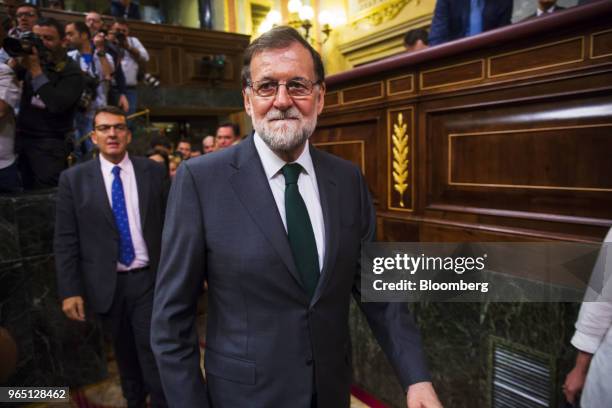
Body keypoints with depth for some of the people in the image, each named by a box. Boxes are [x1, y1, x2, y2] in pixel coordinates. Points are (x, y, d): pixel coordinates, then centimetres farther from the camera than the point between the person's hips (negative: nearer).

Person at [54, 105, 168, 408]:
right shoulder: (74, 178, -1)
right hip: (106, 285, 1)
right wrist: (70, 290, -7)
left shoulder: (153, 171, 0)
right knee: (125, 355, 19)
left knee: (154, 355, 0)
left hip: (149, 279, -1)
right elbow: (65, 241, -2)